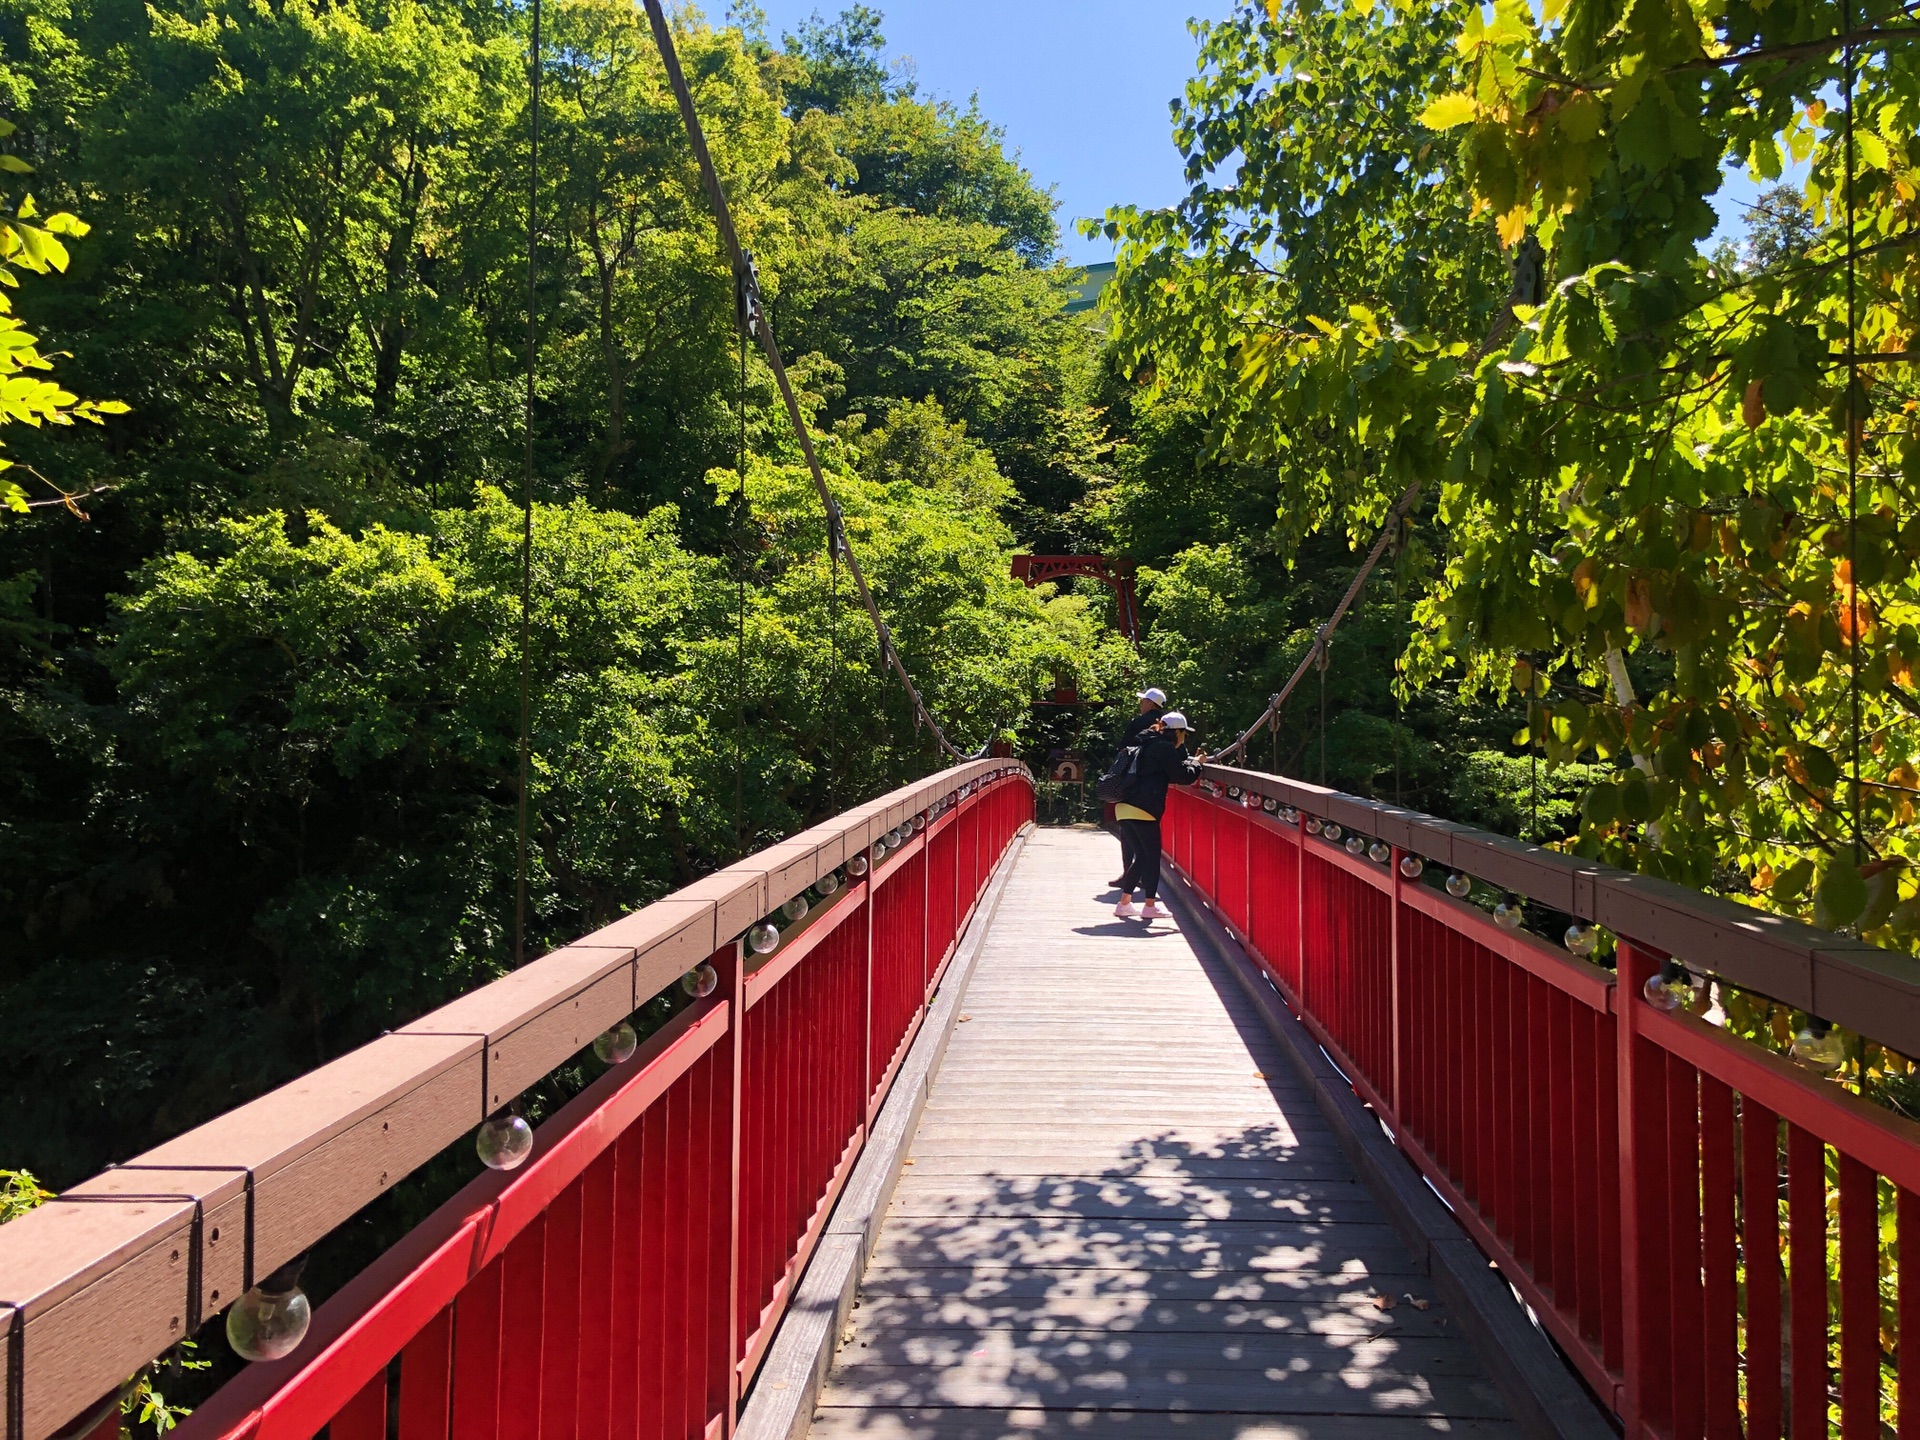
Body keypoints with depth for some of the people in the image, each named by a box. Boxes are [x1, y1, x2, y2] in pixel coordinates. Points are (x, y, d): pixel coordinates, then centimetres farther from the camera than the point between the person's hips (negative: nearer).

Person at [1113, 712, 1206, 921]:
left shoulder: (1149, 745, 22)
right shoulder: (1164, 748, -6)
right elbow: (1183, 777, -4)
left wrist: (1191, 761, 27)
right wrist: (1197, 764, 13)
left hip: (1124, 808, 9)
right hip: (1143, 810, -9)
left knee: (1142, 856, 15)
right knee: (1152, 856, 2)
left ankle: (1124, 903, 16)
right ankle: (1150, 906, 5)